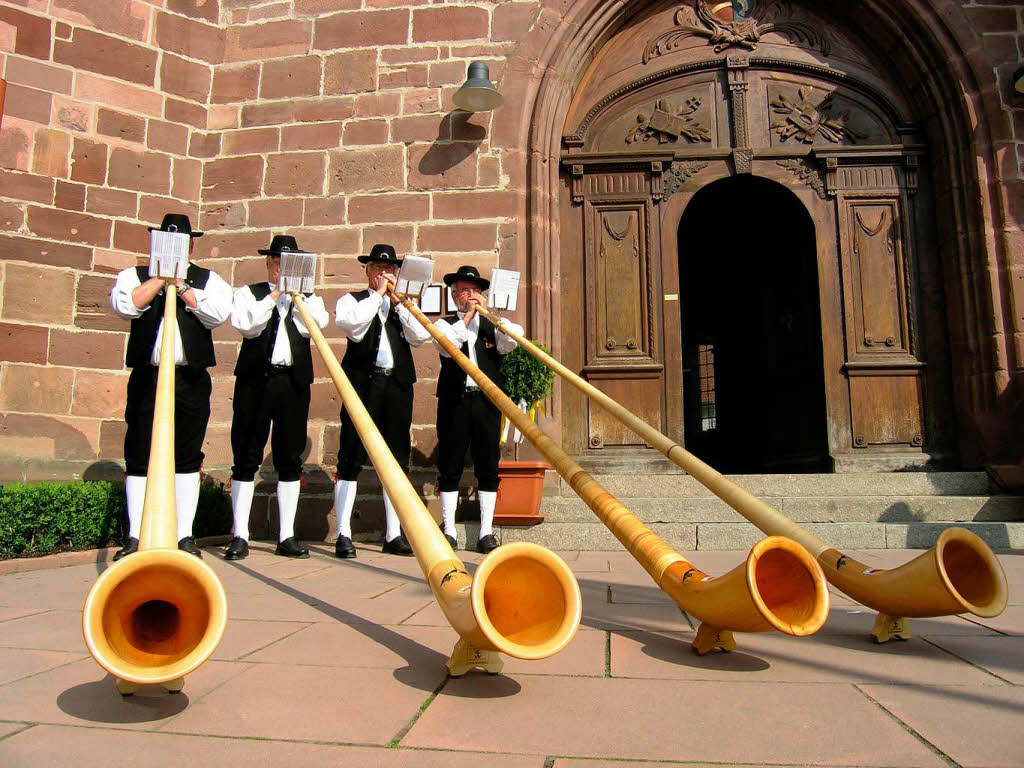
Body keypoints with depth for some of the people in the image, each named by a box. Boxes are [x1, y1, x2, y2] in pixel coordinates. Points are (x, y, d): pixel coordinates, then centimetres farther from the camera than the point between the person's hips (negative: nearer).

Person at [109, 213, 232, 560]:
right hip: (146, 377, 0)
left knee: (188, 457, 2)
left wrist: (180, 284, -6)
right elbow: (125, 305, -8)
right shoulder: (136, 275, 13)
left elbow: (217, 312, -8)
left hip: (191, 379, 0)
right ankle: (135, 537, 11)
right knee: (139, 456, 2)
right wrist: (161, 276, -4)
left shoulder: (207, 279, 12)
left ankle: (185, 536, 10)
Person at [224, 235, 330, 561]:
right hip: (255, 379, -2)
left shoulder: (308, 298, 17)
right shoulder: (249, 293, 12)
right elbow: (246, 324, -7)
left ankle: (287, 537, 10)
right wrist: (274, 294, -5)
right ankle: (240, 536, 6)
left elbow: (318, 323, -4)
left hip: (294, 382, 2)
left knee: (290, 459, 3)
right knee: (247, 457, -1)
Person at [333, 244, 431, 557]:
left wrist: (396, 301, -1)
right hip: (362, 384, -3)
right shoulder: (352, 300, 11)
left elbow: (420, 336, 3)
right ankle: (343, 535, 0)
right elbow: (353, 327, -12)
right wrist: (378, 295, -3)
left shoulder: (405, 305, 21)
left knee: (397, 460, 4)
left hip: (398, 385, 4)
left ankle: (394, 535, 10)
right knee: (351, 458, -5)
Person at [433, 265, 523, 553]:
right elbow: (448, 346, -11)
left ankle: (486, 532, 8)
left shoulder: (491, 325, 14)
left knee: (488, 466, 2)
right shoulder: (445, 323, 10)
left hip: (487, 402, 1)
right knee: (450, 467, 2)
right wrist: (468, 315, -7)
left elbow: (514, 340, -6)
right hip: (454, 401, -1)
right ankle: (448, 530, 11)